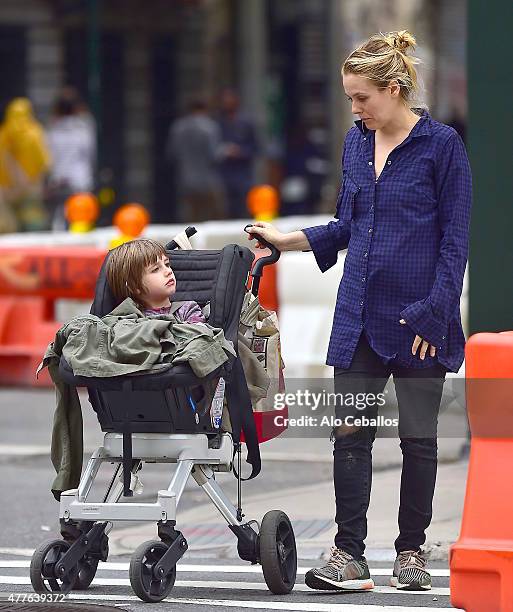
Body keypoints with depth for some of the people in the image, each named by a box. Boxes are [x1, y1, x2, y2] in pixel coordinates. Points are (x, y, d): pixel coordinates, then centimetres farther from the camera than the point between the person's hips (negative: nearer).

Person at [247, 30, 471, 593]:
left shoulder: (441, 145, -7)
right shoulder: (357, 143, 10)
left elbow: (454, 239, -7)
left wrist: (432, 313, -13)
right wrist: (287, 239, 8)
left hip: (419, 317, -5)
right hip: (360, 313, 5)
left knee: (418, 438, 4)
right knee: (350, 434, -1)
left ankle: (411, 552, 15)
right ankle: (348, 554, 1)